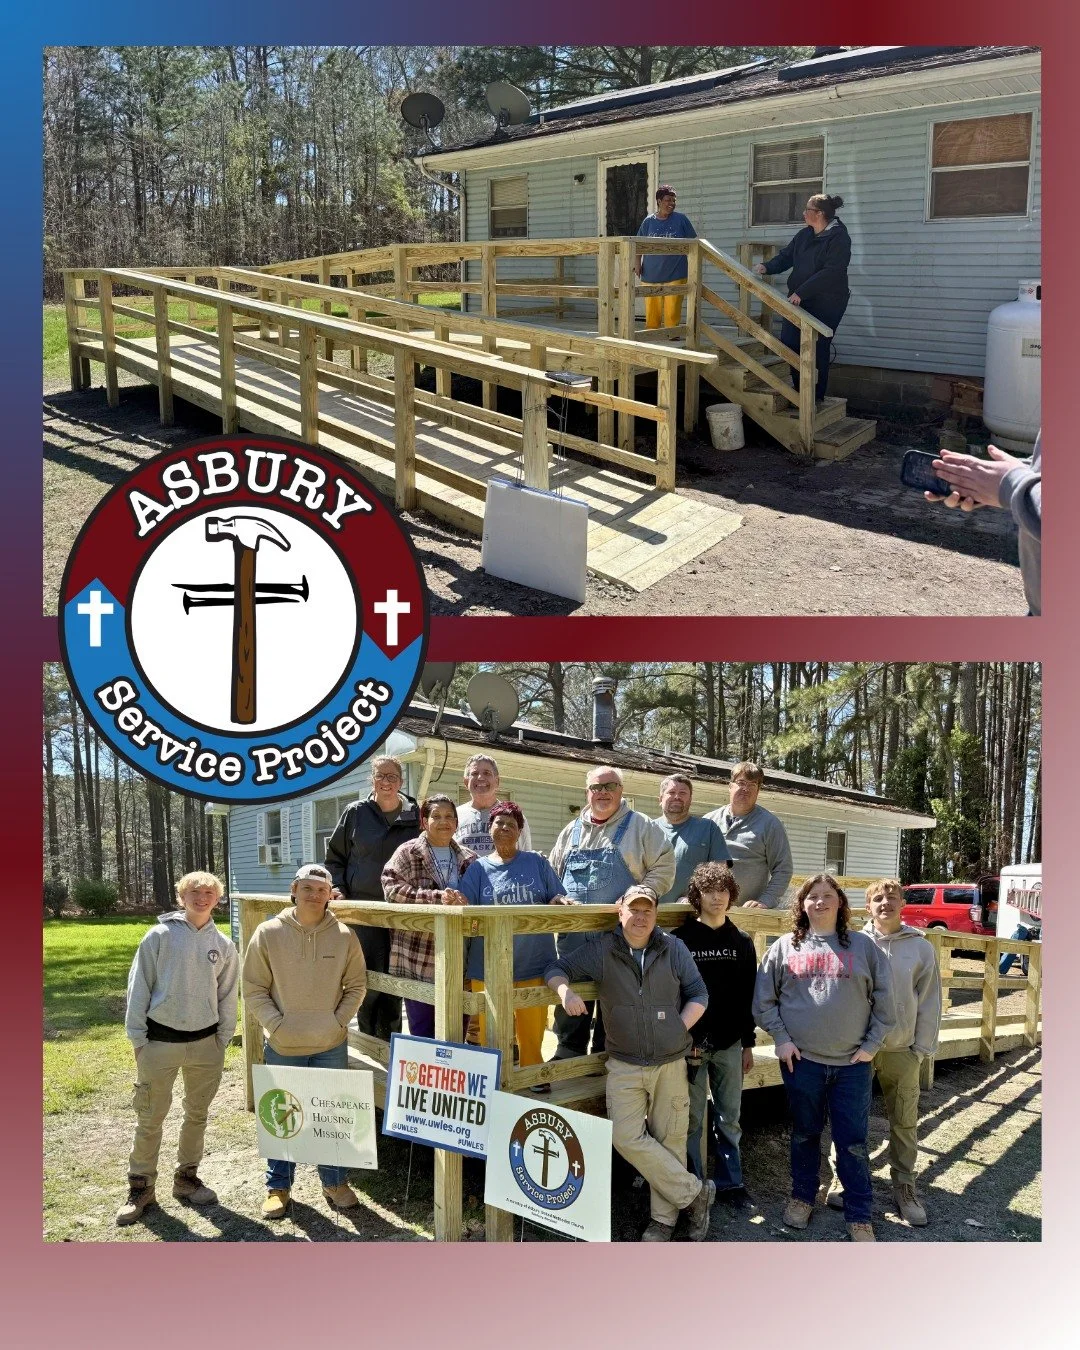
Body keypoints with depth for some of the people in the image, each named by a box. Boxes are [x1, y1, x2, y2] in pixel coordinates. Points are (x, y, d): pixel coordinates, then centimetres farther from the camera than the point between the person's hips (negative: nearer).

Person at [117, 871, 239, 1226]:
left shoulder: (222, 945, 2)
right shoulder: (160, 936, -7)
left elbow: (227, 996, 8)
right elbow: (138, 987, -4)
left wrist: (223, 1040, 5)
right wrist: (137, 1037, -6)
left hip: (205, 1043, 3)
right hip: (161, 1041, -3)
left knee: (197, 1114, 14)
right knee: (150, 1117, 4)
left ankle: (186, 1177, 30)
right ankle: (140, 1186, 17)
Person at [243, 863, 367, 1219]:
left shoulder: (344, 936, -4)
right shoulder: (268, 933, -7)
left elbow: (356, 985, 5)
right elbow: (254, 989, -3)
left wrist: (338, 1020, -6)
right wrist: (276, 1024, -11)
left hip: (331, 1046, 1)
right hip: (282, 1047, -1)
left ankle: (334, 1182, 28)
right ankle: (278, 1186, 27)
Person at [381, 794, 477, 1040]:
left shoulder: (469, 860, 13)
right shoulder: (407, 854, 1)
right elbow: (392, 888, -12)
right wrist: (437, 897, -22)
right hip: (418, 960, -4)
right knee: (423, 1032, 1)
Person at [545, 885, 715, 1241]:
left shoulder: (673, 948, -1)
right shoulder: (601, 950, -2)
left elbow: (698, 994, 5)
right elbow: (558, 968, 2)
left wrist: (679, 1028, -7)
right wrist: (565, 990, -20)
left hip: (671, 1063, 0)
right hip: (624, 1065, 0)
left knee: (669, 1139, 5)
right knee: (627, 1137, -10)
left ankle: (663, 1218, 21)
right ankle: (694, 1192, 4)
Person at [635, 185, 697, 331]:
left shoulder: (680, 219, 2)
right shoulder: (649, 221, 5)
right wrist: (638, 262, 0)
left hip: (675, 274, -1)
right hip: (651, 274, 1)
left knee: (672, 311, -4)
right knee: (651, 310, 5)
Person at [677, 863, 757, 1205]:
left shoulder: (742, 942, 6)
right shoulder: (682, 939, -4)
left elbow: (748, 996, 9)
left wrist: (748, 1043, 8)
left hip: (729, 1043, 3)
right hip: (690, 1043, -3)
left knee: (729, 1117, 10)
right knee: (692, 1118, 3)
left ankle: (729, 1182, 22)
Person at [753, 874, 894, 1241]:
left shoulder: (863, 946, 2)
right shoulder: (785, 947, 3)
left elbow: (884, 999, 3)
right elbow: (763, 999, 6)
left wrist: (872, 1044, -1)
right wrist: (781, 1038, -2)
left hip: (853, 1063, -1)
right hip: (801, 1060, 1)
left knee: (854, 1142, 3)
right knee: (805, 1135, 15)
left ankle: (859, 1216, 16)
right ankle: (802, 1197, 33)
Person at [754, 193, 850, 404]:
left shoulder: (839, 237, -14)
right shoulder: (805, 235, 10)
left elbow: (831, 272, -24)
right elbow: (786, 256, 12)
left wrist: (801, 292, -28)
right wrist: (767, 267, -10)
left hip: (826, 303, -7)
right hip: (798, 299, 7)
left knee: (817, 350, -3)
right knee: (787, 343, 2)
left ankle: (816, 397, 10)